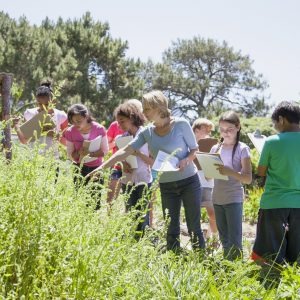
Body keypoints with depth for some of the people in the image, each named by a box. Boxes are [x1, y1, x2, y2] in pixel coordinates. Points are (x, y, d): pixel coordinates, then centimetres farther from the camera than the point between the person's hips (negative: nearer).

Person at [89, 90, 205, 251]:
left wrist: (186, 160, -23)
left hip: (189, 182, -3)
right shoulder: (146, 132, 0)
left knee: (194, 227, 2)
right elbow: (125, 151, -3)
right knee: (171, 230, 7)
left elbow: (195, 149, -2)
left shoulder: (181, 124, -10)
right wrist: (102, 167, -11)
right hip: (166, 185, 3)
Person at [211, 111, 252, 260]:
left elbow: (248, 179, -13)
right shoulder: (215, 148, 9)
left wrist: (229, 171, -28)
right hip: (217, 198, 5)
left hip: (234, 199, -5)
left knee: (234, 240, -6)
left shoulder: (242, 149, -6)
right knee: (224, 239, 13)